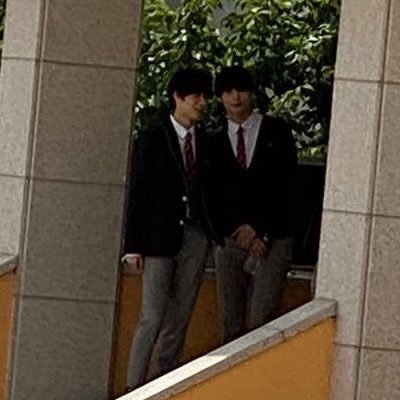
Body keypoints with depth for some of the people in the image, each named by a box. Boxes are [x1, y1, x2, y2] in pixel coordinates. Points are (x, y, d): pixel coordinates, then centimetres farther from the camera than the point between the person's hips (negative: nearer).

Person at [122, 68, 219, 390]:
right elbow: (138, 194, -3)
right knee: (153, 317, -8)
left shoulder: (206, 141, 8)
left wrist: (212, 232, 0)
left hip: (195, 236, 4)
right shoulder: (153, 140, -3)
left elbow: (208, 189, 9)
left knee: (180, 318, 6)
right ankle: (135, 386, -5)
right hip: (160, 237, -4)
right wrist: (134, 246, -7)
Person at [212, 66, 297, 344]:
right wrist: (240, 230, -7)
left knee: (261, 320, -16)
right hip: (230, 240, 3)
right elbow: (216, 194, 8)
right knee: (231, 323, -2)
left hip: (272, 239, -2)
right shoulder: (216, 140, 12)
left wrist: (256, 227, -8)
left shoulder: (277, 132, 6)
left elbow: (284, 185, -1)